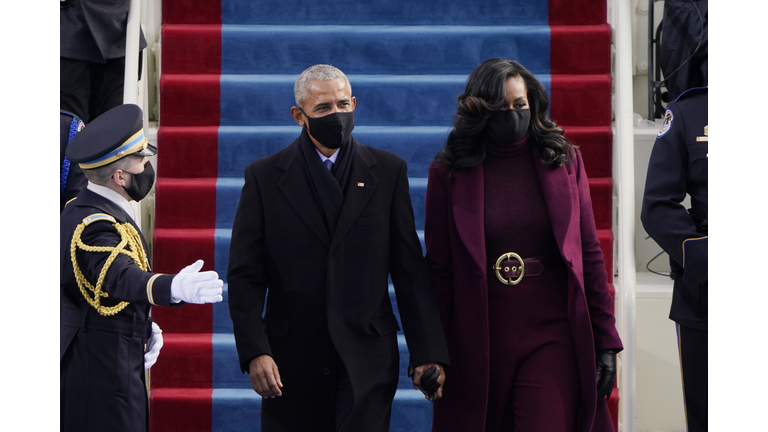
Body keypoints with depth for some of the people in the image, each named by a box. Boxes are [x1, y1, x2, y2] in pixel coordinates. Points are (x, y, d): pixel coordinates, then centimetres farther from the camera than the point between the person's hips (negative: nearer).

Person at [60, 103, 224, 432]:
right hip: (105, 377, -10)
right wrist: (175, 288, -61)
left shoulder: (80, 209, 10)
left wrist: (145, 327, 7)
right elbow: (121, 277, -42)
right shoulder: (95, 226, -23)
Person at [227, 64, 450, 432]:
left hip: (367, 358, 0)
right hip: (292, 363, 0)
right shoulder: (264, 177, 4)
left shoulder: (388, 172, 6)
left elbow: (410, 271, 5)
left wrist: (427, 353, -1)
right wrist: (254, 351, -12)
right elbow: (244, 276, 0)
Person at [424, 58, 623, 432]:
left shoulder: (564, 160, 6)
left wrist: (605, 340, 2)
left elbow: (590, 253, 6)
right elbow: (438, 268, 2)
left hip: (553, 335, 0)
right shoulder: (449, 172, 1)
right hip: (479, 341, 0)